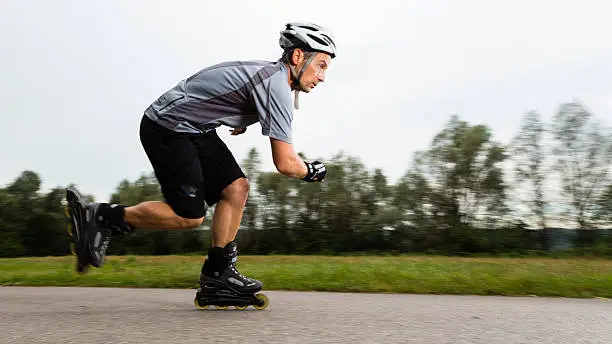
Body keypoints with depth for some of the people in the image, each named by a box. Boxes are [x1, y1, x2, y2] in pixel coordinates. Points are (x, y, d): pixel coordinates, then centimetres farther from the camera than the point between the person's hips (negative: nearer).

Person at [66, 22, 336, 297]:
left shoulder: (268, 72, 8)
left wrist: (238, 117, 29)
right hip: (166, 129, -10)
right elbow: (285, 163, -24)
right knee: (189, 215, -9)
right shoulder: (276, 84, -21)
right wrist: (311, 171, -5)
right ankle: (102, 217, 4)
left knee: (236, 188, -1)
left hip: (193, 129, 10)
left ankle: (217, 270, 7)